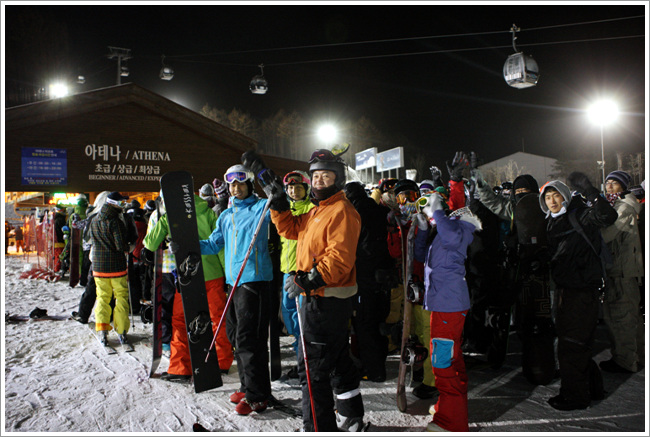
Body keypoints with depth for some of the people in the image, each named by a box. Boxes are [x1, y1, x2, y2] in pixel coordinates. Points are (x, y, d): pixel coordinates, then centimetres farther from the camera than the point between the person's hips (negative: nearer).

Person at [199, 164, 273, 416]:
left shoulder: (261, 207, -1)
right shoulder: (226, 216, 18)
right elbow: (213, 245, 22)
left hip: (254, 279, -8)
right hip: (233, 280, 8)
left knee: (248, 338, -8)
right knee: (235, 334, 15)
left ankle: (257, 395, 3)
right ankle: (247, 385, 29)